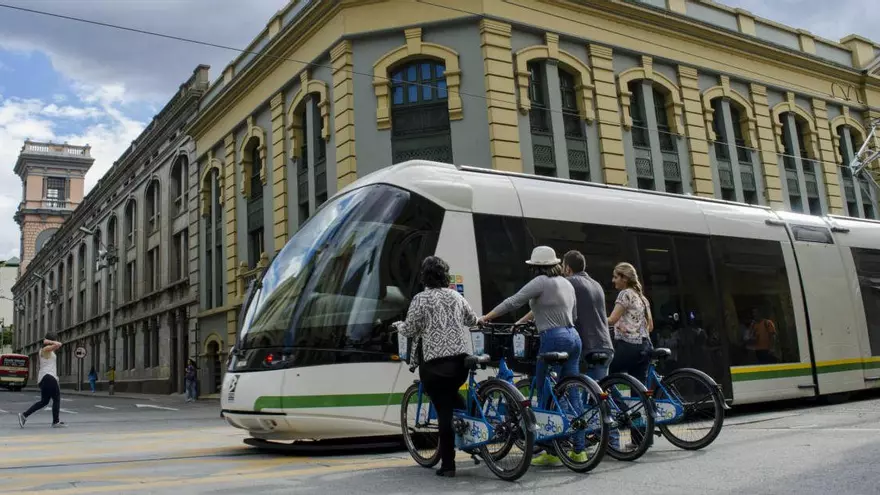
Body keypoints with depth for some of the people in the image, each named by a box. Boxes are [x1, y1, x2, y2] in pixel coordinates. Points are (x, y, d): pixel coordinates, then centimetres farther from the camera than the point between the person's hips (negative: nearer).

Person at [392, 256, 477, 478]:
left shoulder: (420, 299, -5)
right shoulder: (456, 296, 10)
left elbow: (410, 330, -4)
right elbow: (473, 320, 23)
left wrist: (398, 325, 18)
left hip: (435, 361, -4)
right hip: (462, 358, 4)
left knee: (444, 410, 1)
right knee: (452, 395, 30)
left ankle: (448, 465, 6)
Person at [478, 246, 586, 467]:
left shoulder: (542, 281, -8)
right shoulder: (566, 283, 16)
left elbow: (512, 302, -9)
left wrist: (486, 318, 0)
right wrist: (521, 321, 33)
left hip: (554, 339, -8)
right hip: (573, 337, 8)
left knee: (545, 396, 0)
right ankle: (579, 450, 14)